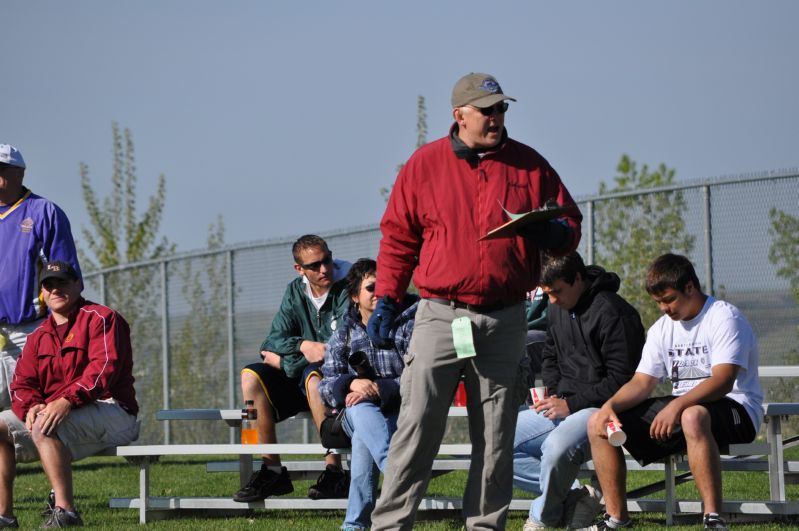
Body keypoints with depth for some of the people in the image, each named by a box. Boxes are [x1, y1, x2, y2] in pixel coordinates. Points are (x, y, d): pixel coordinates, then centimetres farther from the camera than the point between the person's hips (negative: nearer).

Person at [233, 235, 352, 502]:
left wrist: (283, 361, -14)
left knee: (313, 376, -38)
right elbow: (273, 342, 1)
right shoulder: (295, 292, 7)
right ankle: (273, 471, -18)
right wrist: (303, 346, -22)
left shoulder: (347, 290, -12)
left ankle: (334, 472, -34)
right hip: (301, 381, 6)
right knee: (251, 376, -17)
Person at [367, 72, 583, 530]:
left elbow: (570, 222, 13)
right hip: (441, 317, -2)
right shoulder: (425, 164, 3)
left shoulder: (530, 165, 7)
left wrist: (556, 234, -11)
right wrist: (386, 300, 0)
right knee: (417, 429, -7)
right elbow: (399, 238, 7)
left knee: (496, 437, 6)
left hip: (504, 322, 2)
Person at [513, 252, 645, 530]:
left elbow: (621, 381, -18)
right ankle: (574, 495, -10)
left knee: (557, 447, -38)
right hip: (563, 406, 9)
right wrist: (554, 395, 6)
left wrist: (571, 404, -17)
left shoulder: (612, 313, -15)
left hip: (600, 409, -9)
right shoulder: (557, 309, 11)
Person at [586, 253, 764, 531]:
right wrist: (610, 406, -13)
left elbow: (723, 381, -24)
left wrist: (677, 406, -37)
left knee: (693, 417, -44)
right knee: (597, 424, -3)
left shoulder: (723, 318, -11)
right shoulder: (662, 329, 13)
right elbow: (641, 383, 8)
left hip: (733, 407, -8)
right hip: (681, 408, 8)